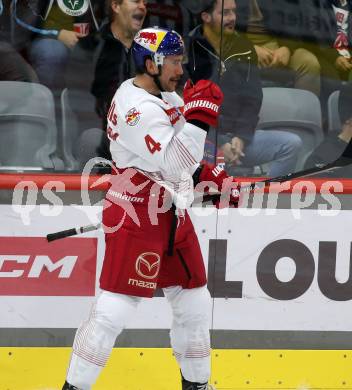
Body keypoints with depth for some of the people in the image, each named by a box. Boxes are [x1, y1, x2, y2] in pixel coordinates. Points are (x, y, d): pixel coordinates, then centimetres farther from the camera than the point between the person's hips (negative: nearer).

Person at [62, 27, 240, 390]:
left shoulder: (165, 96, 10)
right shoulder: (137, 108, -21)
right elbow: (174, 164, -28)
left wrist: (213, 177, 16)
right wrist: (198, 115, -31)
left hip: (171, 214, 10)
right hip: (135, 219, -10)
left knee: (194, 302, 14)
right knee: (114, 308, -12)